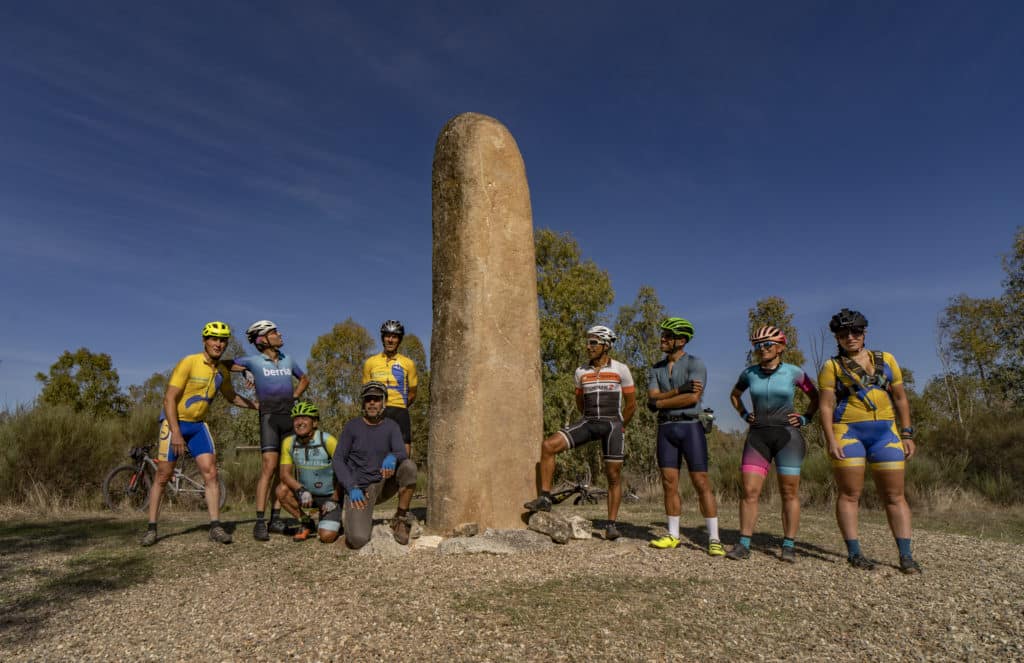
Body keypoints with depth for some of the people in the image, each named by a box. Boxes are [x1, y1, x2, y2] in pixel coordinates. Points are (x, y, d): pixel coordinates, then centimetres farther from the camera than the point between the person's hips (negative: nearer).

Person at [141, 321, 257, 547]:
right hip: (174, 422, -5)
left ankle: (215, 526, -4)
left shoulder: (222, 372, 3)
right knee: (163, 476, 0)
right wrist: (176, 433, -23)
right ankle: (151, 528, 14)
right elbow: (169, 399, -18)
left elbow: (232, 397, 21)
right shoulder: (189, 363, -16)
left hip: (198, 425, 5)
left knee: (210, 473, -7)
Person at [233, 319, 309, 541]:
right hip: (270, 416, -4)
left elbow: (304, 379, 28)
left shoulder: (288, 360, 13)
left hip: (291, 415, 5)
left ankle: (275, 519, 10)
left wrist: (295, 396, 12)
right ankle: (260, 522, -12)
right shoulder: (254, 361, 0)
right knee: (269, 466, -15)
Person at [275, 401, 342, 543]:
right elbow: (285, 474, -12)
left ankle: (335, 520, 18)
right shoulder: (289, 442, -10)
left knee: (326, 537, -18)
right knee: (282, 490, -24)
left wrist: (334, 499, -12)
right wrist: (301, 490, -29)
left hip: (330, 495, -4)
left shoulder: (328, 441, -23)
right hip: (307, 493, 4)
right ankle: (306, 522, 1)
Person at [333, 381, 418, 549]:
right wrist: (352, 488, -18)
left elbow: (401, 453, -15)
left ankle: (400, 519, -10)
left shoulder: (391, 427, 0)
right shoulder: (351, 427, -3)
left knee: (409, 466, -28)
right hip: (359, 490, -2)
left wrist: (392, 457, -40)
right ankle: (350, 515, 14)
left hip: (383, 485, 2)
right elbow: (338, 460, -4)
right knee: (358, 540, -25)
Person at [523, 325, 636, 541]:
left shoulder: (621, 370, -2)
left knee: (614, 476, 0)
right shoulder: (581, 372, 8)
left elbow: (631, 404, 5)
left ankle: (611, 524, 14)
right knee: (548, 446, -17)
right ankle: (545, 498, -10)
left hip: (613, 424, -3)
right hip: (588, 422, 3)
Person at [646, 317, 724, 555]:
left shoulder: (695, 364, -4)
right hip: (666, 428, 5)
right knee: (669, 483, 5)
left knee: (701, 483, -4)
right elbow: (652, 398, -1)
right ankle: (673, 535, 15)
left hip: (690, 426, -5)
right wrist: (680, 390, -16)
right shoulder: (657, 368, 12)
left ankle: (713, 539, 3)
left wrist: (660, 403, -9)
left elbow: (692, 398, -17)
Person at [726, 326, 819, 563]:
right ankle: (743, 544, 2)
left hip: (787, 435, -1)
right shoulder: (749, 373, 5)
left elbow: (815, 397, 15)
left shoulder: (794, 372, 0)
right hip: (757, 435, 2)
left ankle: (789, 545, 10)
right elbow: (734, 395, 23)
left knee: (789, 492, 1)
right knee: (749, 491, -4)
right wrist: (744, 415, 10)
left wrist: (805, 418, 4)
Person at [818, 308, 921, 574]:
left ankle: (906, 555, 7)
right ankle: (854, 553, 4)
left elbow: (900, 399, 13)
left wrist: (907, 435, 6)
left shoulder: (886, 360, 13)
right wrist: (831, 440, -13)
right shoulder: (832, 367, 4)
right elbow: (826, 406, -2)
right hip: (847, 432, -3)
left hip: (885, 432, 3)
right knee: (849, 494, -2)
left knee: (895, 495, 3)